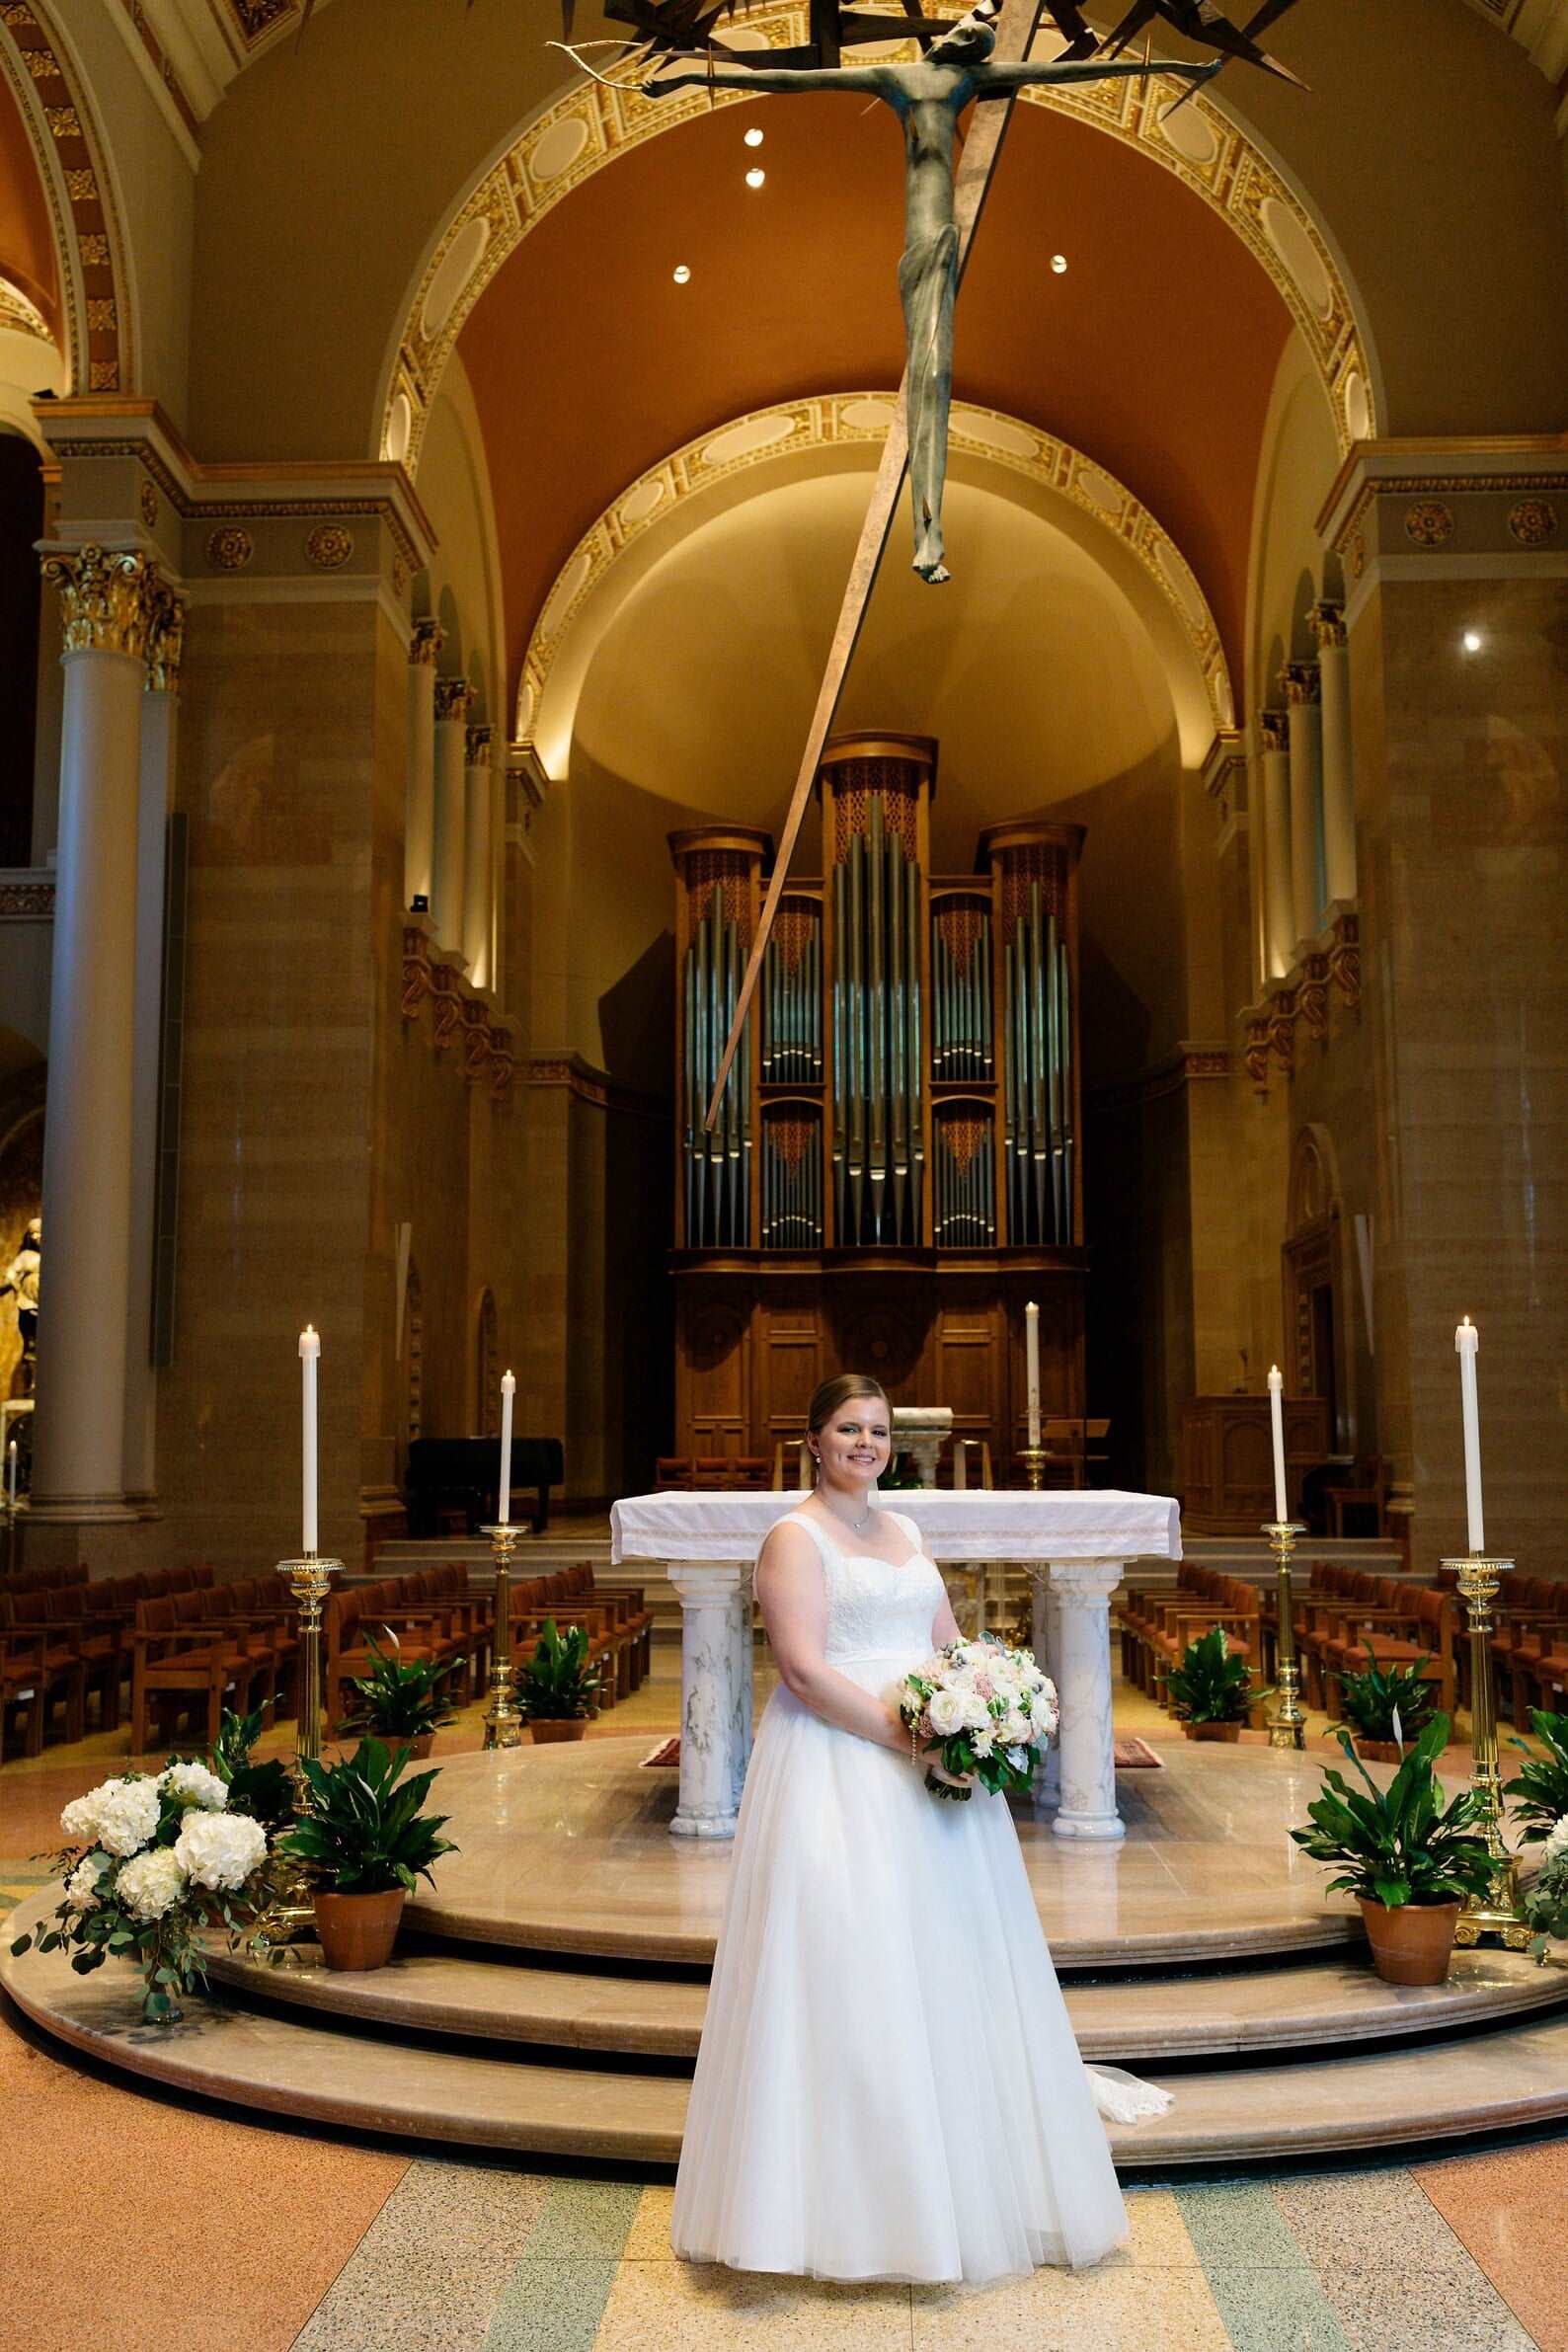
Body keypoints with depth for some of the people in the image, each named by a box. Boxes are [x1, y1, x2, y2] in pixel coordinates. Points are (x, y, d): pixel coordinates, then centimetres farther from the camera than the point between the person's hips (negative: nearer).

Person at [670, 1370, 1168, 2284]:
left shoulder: (905, 1530, 15)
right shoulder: (795, 1537, -7)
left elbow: (950, 1643, 16)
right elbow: (804, 1669, -16)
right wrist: (905, 1735, -22)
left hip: (933, 1761, 7)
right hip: (838, 1765, -7)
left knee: (946, 1958, 13)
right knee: (849, 1957, -5)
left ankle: (970, 2184, 31)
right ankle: (850, 2198, 9)